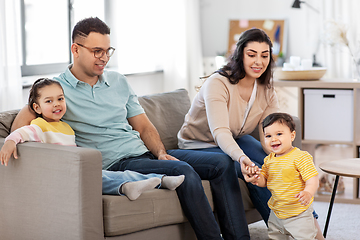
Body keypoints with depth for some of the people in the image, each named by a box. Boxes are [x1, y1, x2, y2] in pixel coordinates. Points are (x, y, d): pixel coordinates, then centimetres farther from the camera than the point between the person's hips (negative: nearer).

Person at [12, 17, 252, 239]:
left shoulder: (119, 81, 18)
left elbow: (144, 126, 17)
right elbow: (22, 121, -11)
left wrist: (161, 153, -1)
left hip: (145, 153, 8)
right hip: (115, 164, -7)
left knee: (222, 163, -8)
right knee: (184, 171, -32)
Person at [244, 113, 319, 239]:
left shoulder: (301, 157, -16)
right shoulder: (269, 160, 4)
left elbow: (313, 179, -21)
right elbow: (264, 181, 12)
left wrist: (308, 193, -41)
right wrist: (256, 177, -11)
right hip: (276, 213, 6)